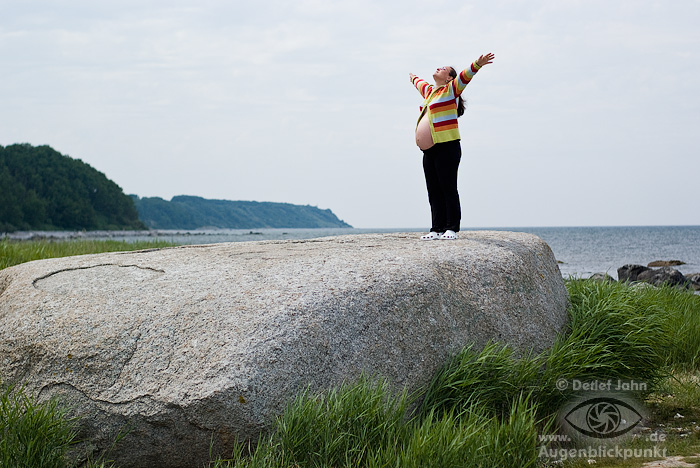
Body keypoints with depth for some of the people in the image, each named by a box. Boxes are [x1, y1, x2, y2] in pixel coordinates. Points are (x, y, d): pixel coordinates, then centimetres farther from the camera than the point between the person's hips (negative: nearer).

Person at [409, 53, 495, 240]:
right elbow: (420, 84, 45)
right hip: (429, 151, 7)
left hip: (446, 148, -7)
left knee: (448, 189, -7)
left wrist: (477, 64, -31)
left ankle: (452, 228, -5)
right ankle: (437, 228, 4)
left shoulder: (450, 90, 2)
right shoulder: (429, 91, 23)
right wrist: (413, 78, 64)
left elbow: (465, 76, -14)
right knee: (434, 192, 3)